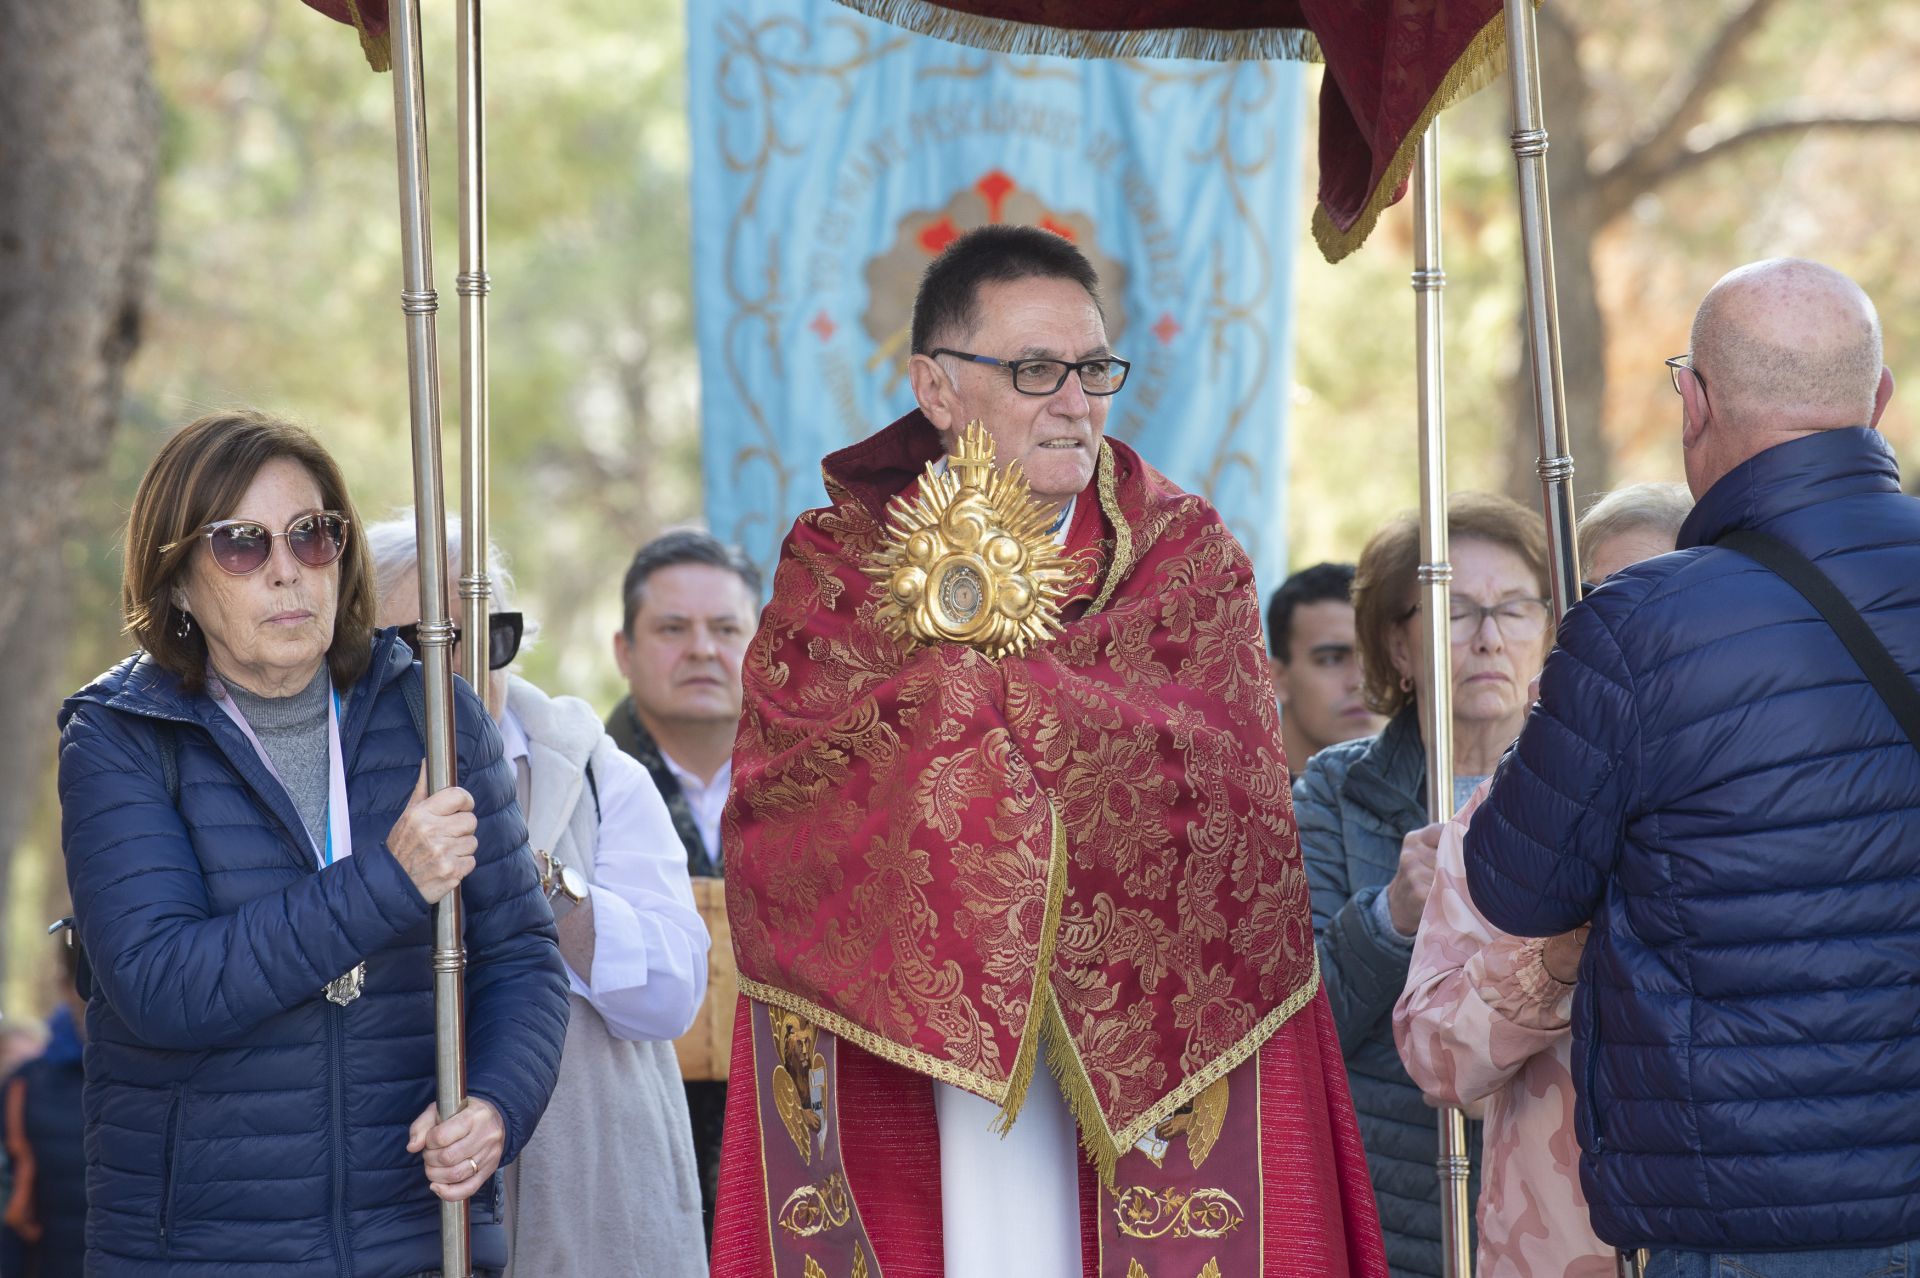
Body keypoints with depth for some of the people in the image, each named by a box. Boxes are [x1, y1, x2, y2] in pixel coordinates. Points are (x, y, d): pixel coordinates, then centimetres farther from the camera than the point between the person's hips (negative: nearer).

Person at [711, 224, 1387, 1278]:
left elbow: (1227, 803, -11)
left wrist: (982, 662, -11)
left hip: (1145, 1066, 0)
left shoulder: (1188, 557, 6)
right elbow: (770, 814, -10)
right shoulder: (836, 565, 5)